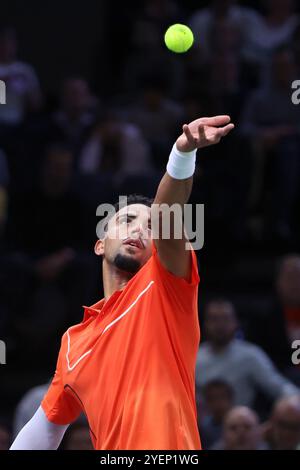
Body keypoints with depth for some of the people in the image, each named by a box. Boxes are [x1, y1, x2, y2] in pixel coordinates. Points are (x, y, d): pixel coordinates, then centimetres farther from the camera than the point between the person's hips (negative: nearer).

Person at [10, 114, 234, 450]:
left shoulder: (165, 289, 4)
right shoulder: (74, 340, 18)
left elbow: (167, 213, -14)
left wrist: (184, 151, -28)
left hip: (170, 447, -5)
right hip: (110, 451, 5)